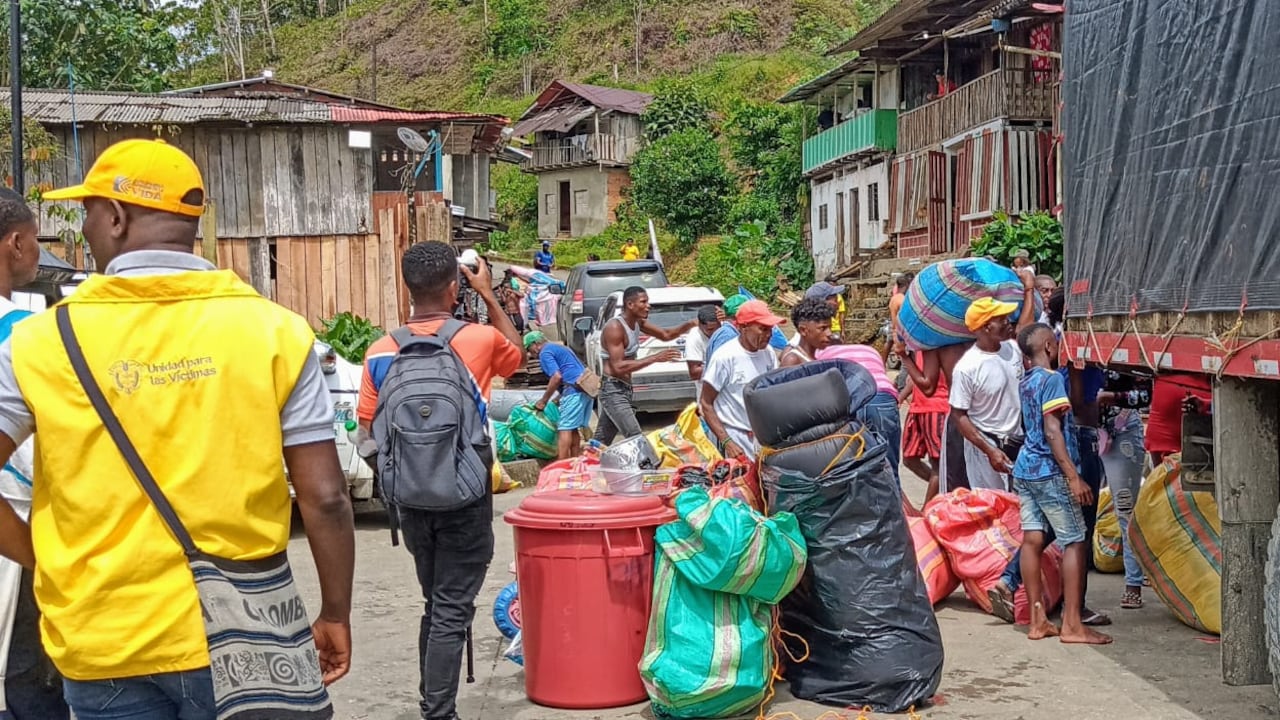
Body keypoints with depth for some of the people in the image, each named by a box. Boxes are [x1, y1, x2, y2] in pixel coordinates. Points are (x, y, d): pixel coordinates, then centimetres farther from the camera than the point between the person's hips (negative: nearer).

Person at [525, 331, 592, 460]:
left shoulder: (545, 352, -1)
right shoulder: (559, 347, 28)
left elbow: (557, 377, -14)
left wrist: (543, 400, -6)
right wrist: (557, 399, 27)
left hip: (574, 390, -9)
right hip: (587, 388, 9)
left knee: (565, 429, -10)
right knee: (573, 429, 12)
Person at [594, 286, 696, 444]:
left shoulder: (638, 323, 8)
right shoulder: (614, 328, -19)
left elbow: (665, 335, 17)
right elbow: (618, 367, -25)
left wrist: (690, 324, -1)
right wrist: (655, 358, -28)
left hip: (625, 389, 9)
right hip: (613, 390, -9)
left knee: (601, 442, 15)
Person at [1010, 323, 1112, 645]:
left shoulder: (1024, 383, 13)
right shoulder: (1052, 379, -12)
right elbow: (1053, 431, -18)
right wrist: (1074, 477, -20)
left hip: (1025, 469, 8)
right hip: (1049, 471, -8)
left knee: (1032, 540, 6)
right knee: (1075, 542, -3)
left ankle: (1038, 621, 8)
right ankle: (1072, 624, -5)